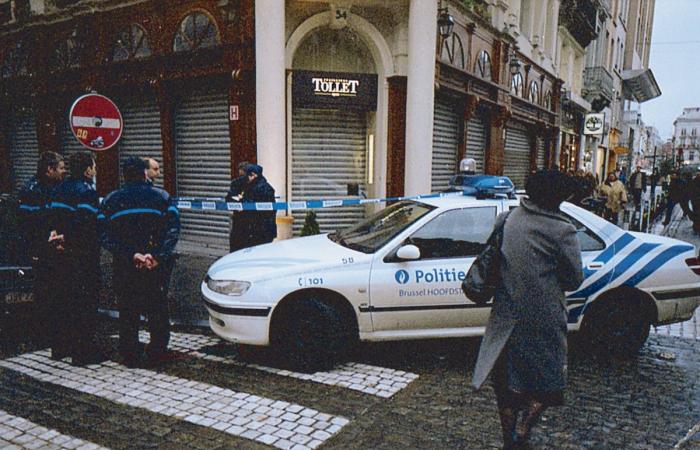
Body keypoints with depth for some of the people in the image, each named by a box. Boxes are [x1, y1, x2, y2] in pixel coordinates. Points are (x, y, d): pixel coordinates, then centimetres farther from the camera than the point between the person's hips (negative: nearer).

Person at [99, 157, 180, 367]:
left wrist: (132, 255, -15)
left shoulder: (111, 200, 4)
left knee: (127, 312, 11)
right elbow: (173, 229, -13)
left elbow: (105, 235, -9)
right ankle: (157, 351, 17)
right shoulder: (161, 196, 1)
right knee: (158, 309, 12)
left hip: (124, 266, 1)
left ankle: (130, 355, 16)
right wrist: (157, 256, -18)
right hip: (157, 266, 0)